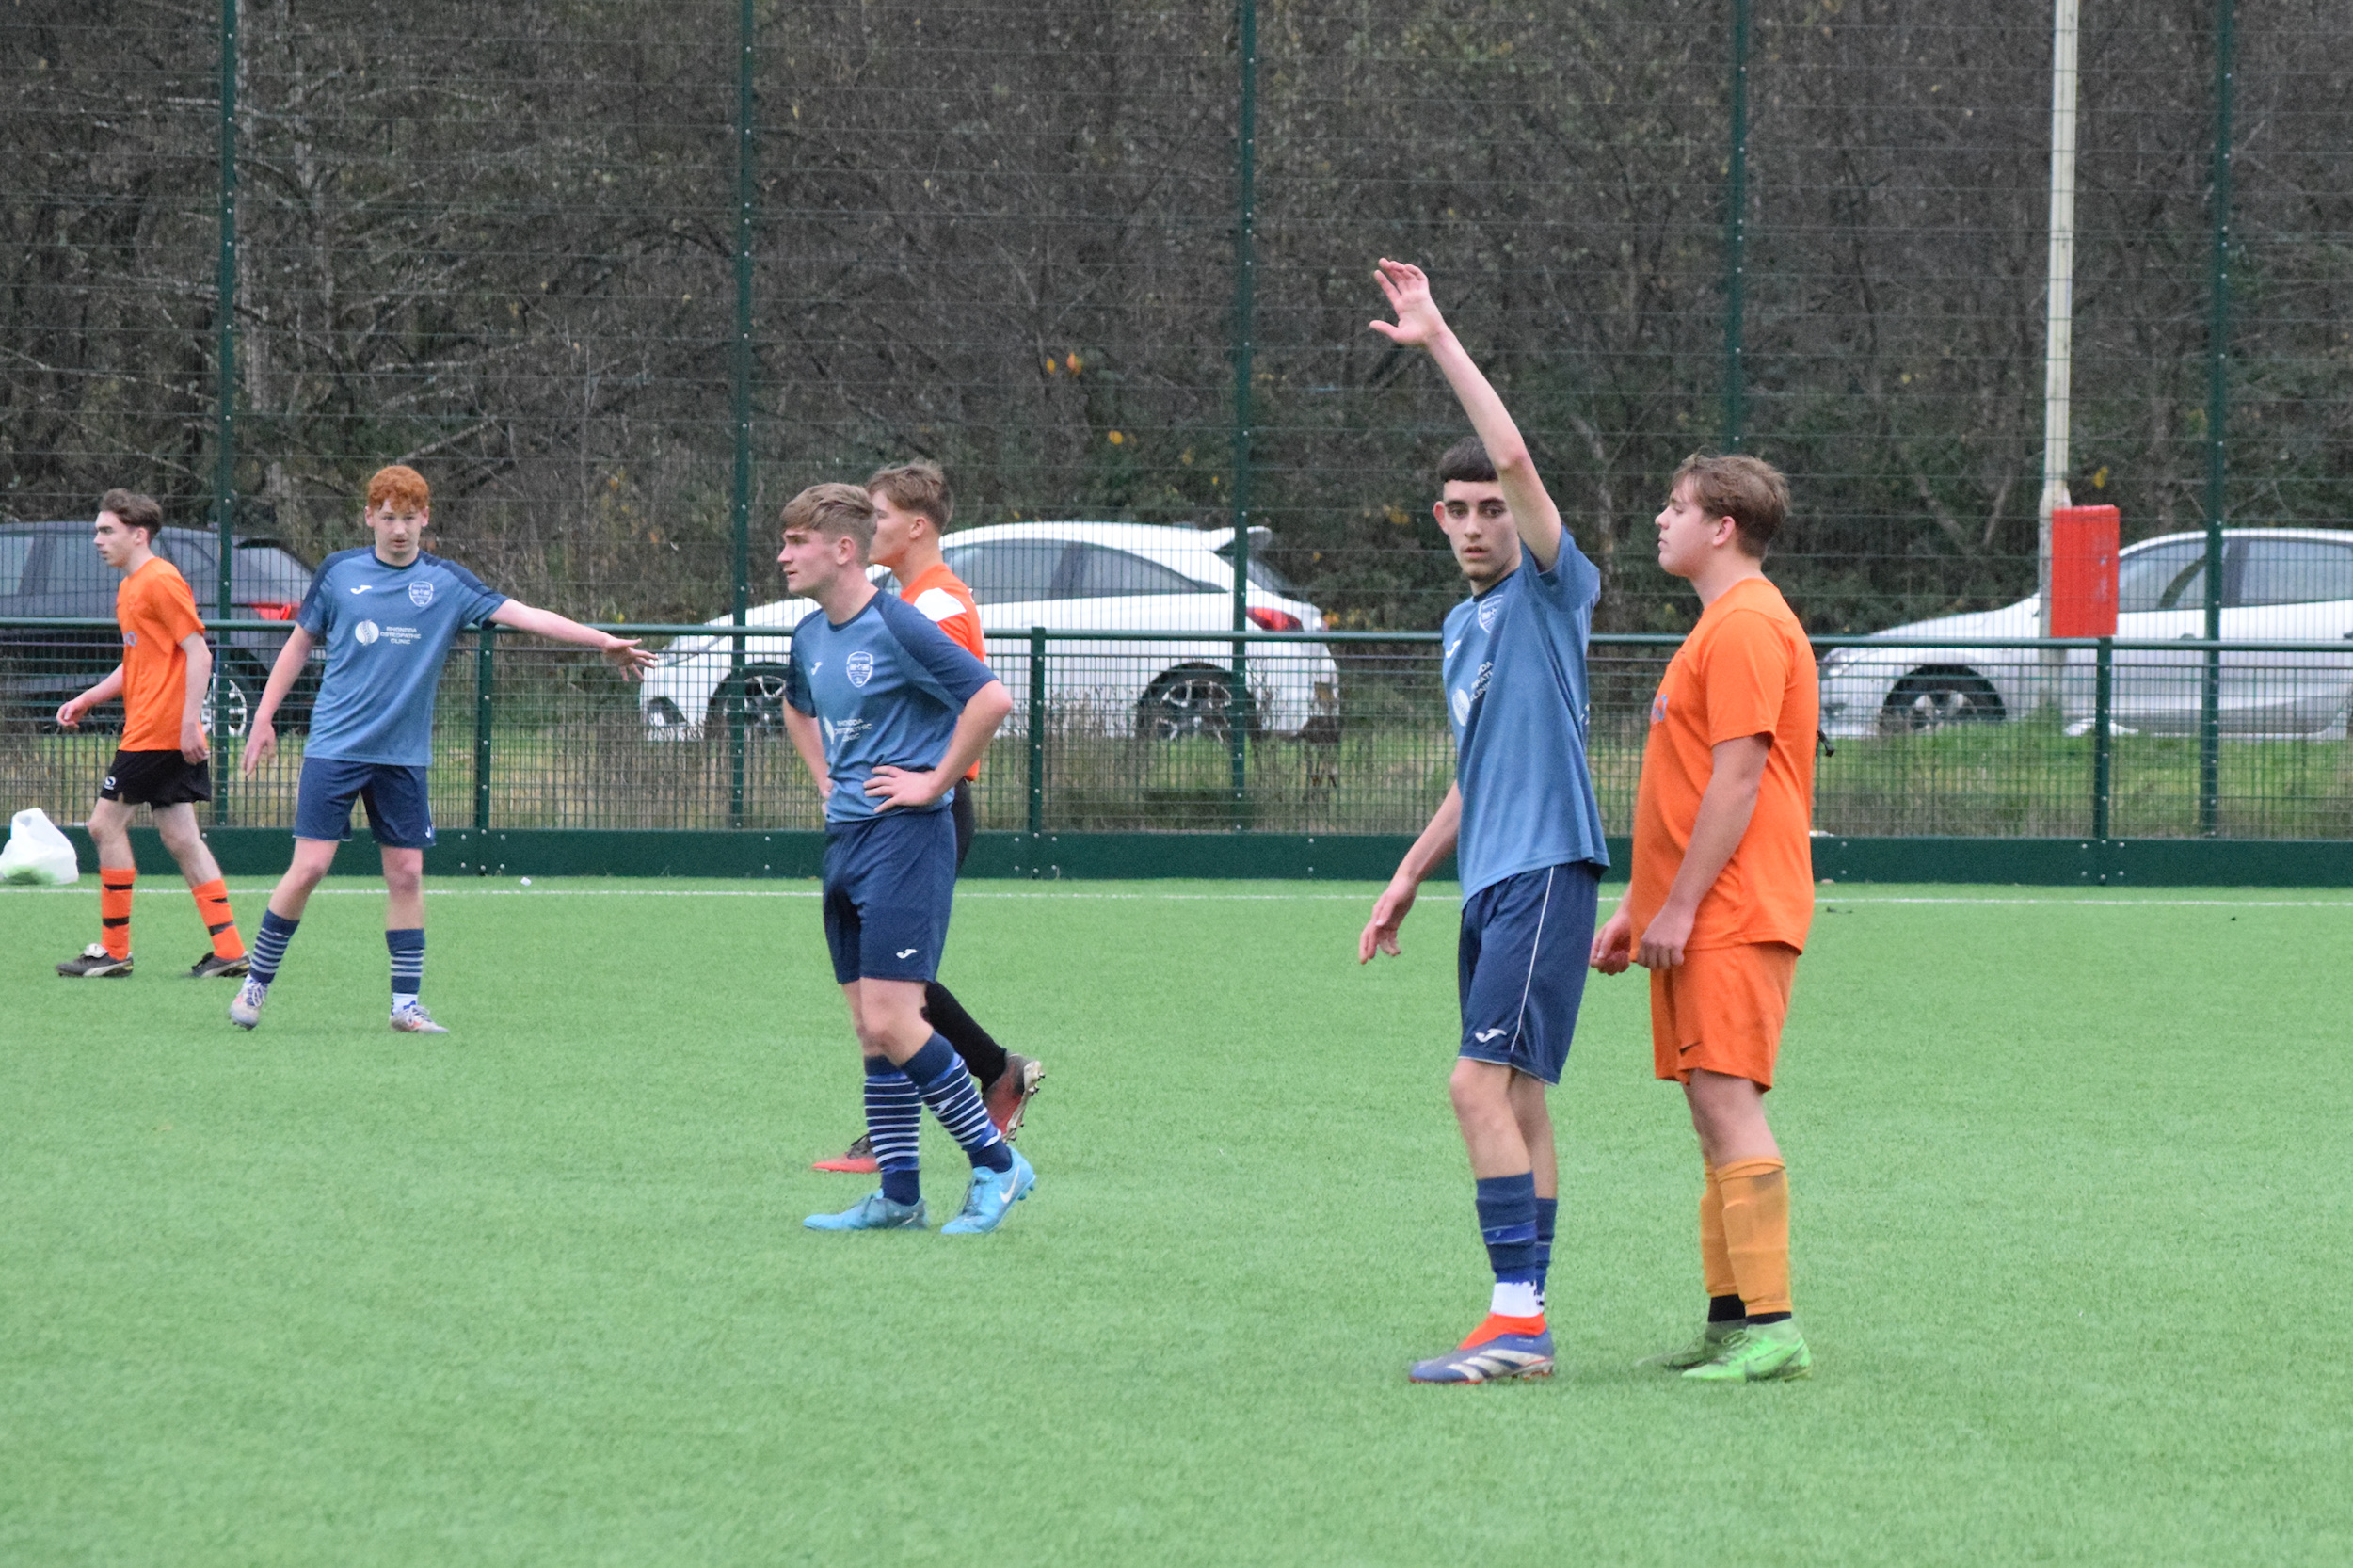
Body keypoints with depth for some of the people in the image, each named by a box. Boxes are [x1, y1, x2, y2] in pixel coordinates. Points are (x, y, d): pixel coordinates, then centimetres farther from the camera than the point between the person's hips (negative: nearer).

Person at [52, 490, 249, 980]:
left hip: (159, 732, -10)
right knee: (180, 838, 7)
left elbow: (198, 653, -16)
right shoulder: (130, 588, 18)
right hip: (171, 737, 10)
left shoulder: (161, 581, -11)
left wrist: (189, 721, -23)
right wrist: (87, 699, 19)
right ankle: (228, 949, 4)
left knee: (106, 823, -4)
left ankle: (113, 951, -1)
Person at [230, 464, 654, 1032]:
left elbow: (523, 614, -7)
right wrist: (264, 716, 9)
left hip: (402, 756, 2)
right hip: (334, 746, -2)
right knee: (309, 866, -8)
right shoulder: (339, 572, 0)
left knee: (406, 874, 1)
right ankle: (255, 984, 6)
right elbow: (300, 643, 12)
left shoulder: (446, 582, 0)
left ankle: (406, 1004, 9)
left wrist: (603, 640, -16)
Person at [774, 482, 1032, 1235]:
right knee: (870, 1031, 8)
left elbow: (992, 698, -21)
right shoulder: (810, 637, 12)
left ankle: (996, 1163, -2)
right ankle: (897, 1196, 12)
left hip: (905, 838, -9)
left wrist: (934, 782, -15)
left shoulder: (896, 627, -14)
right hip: (845, 840, 9)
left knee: (891, 1024, -14)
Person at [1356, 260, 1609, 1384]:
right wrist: (1408, 879, 27)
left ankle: (1518, 1318, -19)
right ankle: (1523, 1324, 12)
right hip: (1489, 879, 9)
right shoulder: (1464, 626, 19)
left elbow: (1516, 457, -20)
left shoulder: (1551, 591, -5)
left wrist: (1438, 342, -18)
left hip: (1545, 873, -9)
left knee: (1484, 1083, -17)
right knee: (1516, 1098, 9)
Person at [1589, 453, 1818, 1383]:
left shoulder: (1746, 626, -12)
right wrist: (1636, 908, 23)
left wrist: (1679, 906, -19)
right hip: (1698, 916, 11)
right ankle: (1729, 1320, 12)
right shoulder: (1718, 626, 21)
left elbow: (1737, 781, -19)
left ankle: (1771, 1328, -17)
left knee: (1728, 1103, -15)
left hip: (1734, 917, -11)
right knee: (1711, 1108, 10)